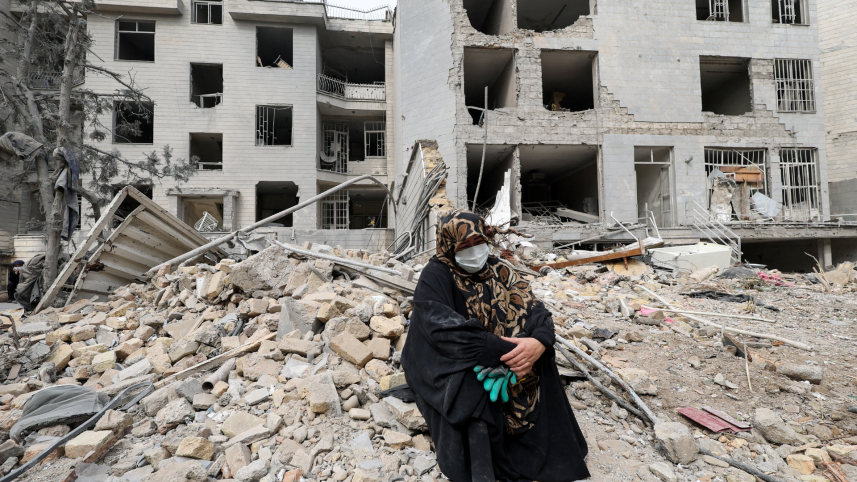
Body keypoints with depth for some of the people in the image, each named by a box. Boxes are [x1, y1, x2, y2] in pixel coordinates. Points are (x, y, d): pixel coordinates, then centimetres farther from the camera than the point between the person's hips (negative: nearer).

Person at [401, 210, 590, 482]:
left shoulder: (497, 270, 0)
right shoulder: (435, 276, -15)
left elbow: (534, 309, -9)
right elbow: (444, 329, -28)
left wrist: (539, 342, -32)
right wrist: (504, 350, -34)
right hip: (447, 366, -5)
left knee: (537, 364, -16)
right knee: (472, 382, -33)